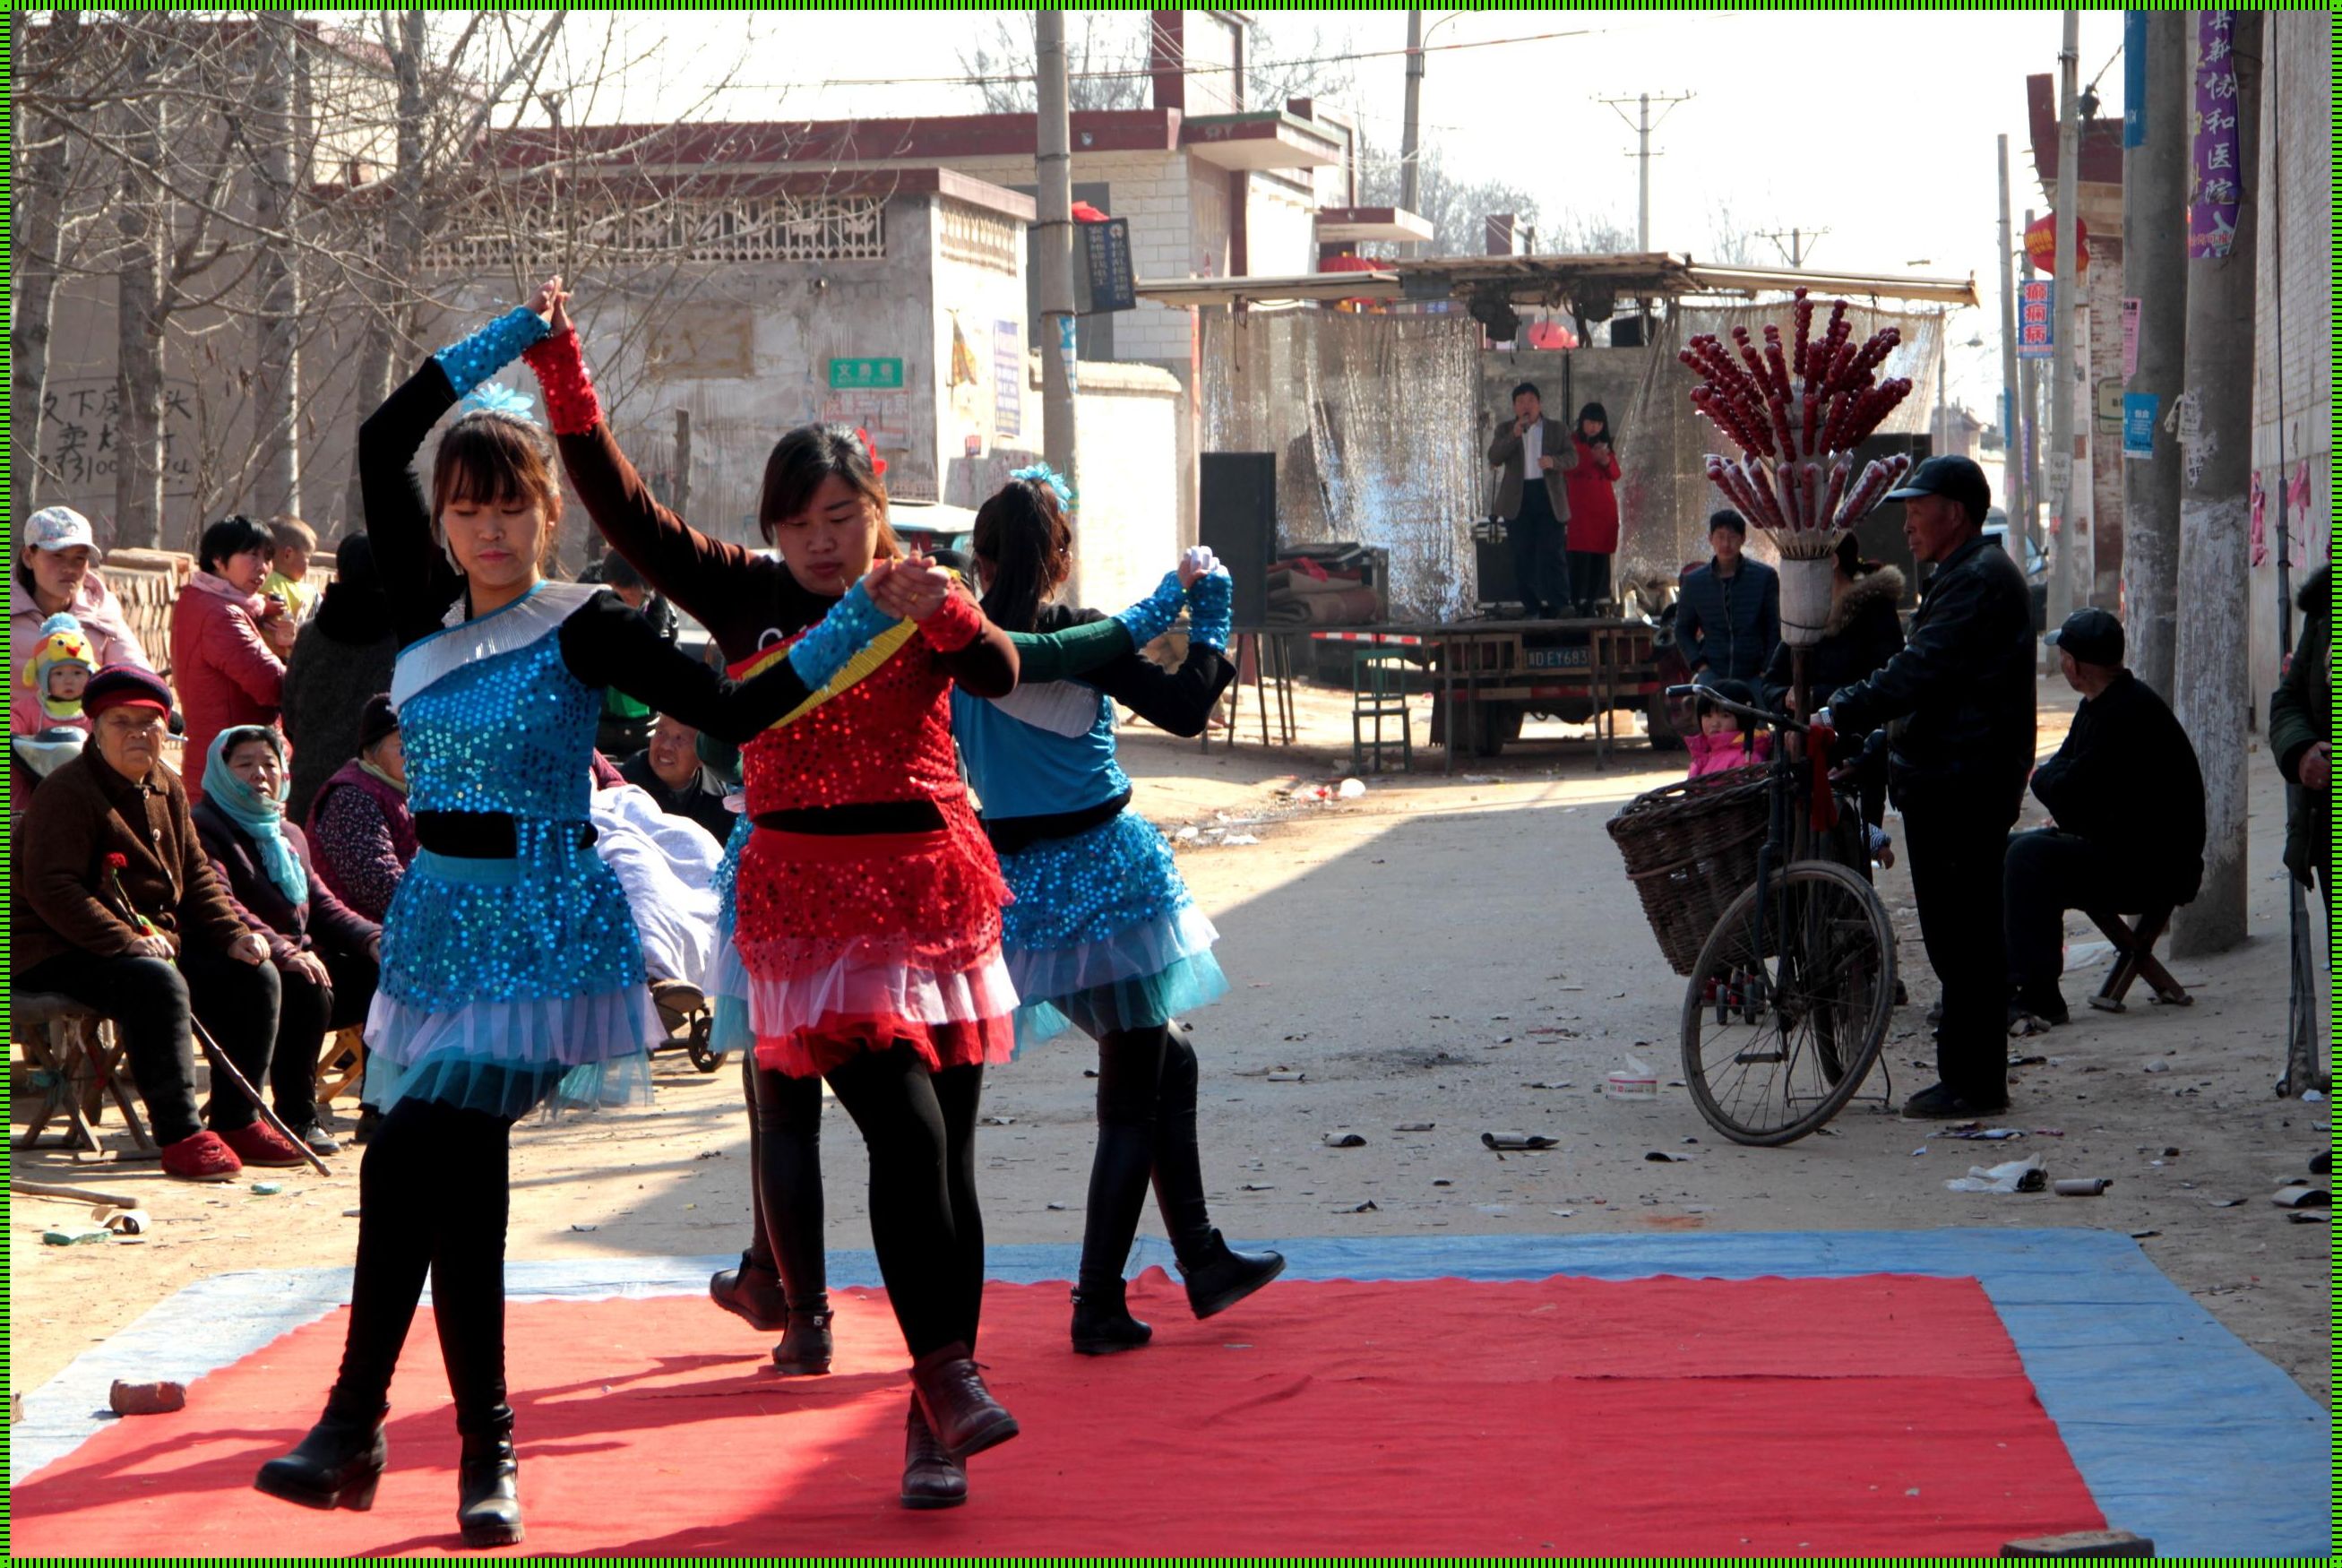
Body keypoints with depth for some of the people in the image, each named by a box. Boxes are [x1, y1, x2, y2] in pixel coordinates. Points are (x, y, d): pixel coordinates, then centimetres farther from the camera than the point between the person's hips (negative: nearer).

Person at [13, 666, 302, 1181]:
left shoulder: (166, 790, 12)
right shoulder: (68, 792, -15)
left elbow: (196, 876, 18)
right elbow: (51, 891, -23)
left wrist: (233, 935, 0)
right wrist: (129, 944, -30)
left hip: (154, 940, 9)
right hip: (59, 954, -9)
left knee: (253, 976, -3)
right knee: (157, 983, -36)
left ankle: (236, 1121, 5)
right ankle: (180, 1136, -34)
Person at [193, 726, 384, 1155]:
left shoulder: (290, 836, 24)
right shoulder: (204, 829, -5)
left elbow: (322, 905, 22)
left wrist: (374, 938, 1)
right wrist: (283, 953, -32)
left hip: (301, 957, 8)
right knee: (307, 988, -35)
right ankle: (297, 1119, -27)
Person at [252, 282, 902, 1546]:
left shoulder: (583, 630, -7)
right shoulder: (426, 610, 8)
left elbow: (735, 709, -9)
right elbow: (381, 443, 6)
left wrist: (863, 616, -16)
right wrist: (519, 334, 9)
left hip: (541, 919, -6)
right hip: (437, 913, 6)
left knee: (407, 1158, -16)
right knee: (459, 1181, 6)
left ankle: (354, 1424, -12)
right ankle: (484, 1453, 14)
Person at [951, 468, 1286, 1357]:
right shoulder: (1077, 639, -15)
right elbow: (1186, 708, -13)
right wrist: (1206, 609, 0)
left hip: (1021, 884, 6)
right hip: (1104, 874, -6)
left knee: (1165, 1058, 22)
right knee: (1132, 1100, 3)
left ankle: (1203, 1260, 27)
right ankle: (1098, 1306, 3)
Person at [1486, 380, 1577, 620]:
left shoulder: (1556, 429, 12)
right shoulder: (1505, 430, 12)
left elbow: (1573, 457, 4)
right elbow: (1494, 458, -3)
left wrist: (1554, 461, -17)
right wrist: (1514, 436, -15)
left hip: (1548, 498, -1)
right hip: (1518, 501, 1)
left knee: (1550, 553, -8)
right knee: (1523, 556, 2)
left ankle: (1554, 606, -6)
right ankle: (1531, 606, 7)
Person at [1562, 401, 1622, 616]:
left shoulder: (1605, 444, 17)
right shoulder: (1572, 442, 3)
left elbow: (1615, 475, 11)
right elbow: (1571, 469, -11)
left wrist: (1606, 462, -8)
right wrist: (1592, 457, -21)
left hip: (1604, 505, 5)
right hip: (1580, 505, -5)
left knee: (1601, 553, -1)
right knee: (1580, 553, -12)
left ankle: (1594, 600, 3)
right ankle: (1577, 600, -12)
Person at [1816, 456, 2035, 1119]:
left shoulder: (1979, 580, -15)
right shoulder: (1964, 576, 20)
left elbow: (1921, 672, -25)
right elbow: (1923, 670, 25)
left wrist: (1840, 715, -26)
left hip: (1962, 786, -11)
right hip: (1952, 783, 11)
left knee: (1962, 938, -8)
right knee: (1964, 936, 13)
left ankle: (1973, 1083, -5)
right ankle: (1972, 1079, 18)